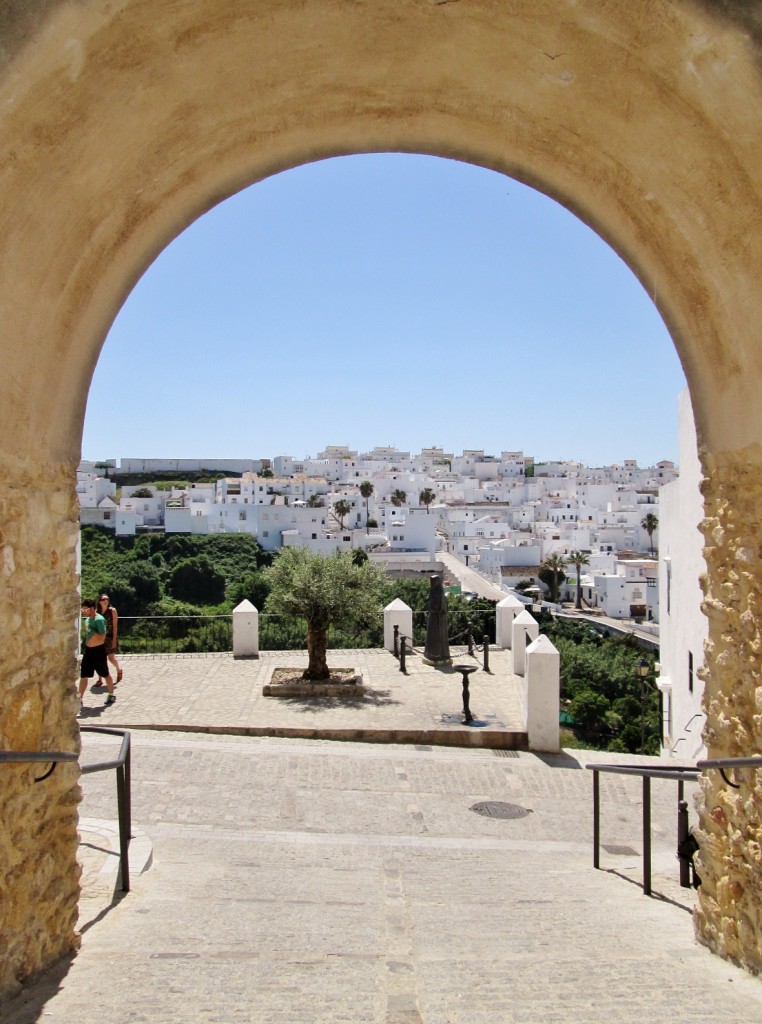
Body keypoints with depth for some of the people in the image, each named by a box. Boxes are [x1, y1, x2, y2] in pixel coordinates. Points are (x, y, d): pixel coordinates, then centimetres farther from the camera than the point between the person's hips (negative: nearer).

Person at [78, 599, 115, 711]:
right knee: (83, 676, 3)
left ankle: (111, 696, 26)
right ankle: (79, 700, 7)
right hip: (88, 650, 7)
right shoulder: (88, 619, 7)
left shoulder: (99, 619, -20)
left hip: (98, 651, -7)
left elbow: (102, 637, -25)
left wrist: (90, 632, -31)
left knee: (105, 675, 9)